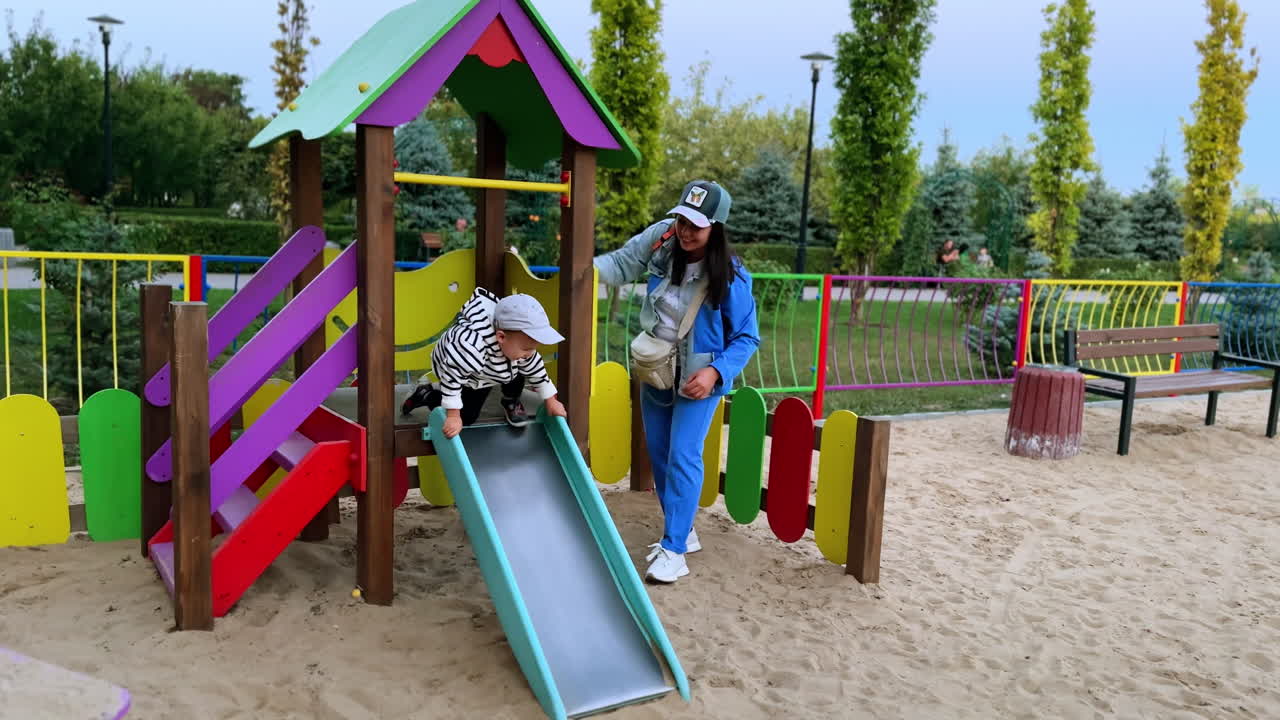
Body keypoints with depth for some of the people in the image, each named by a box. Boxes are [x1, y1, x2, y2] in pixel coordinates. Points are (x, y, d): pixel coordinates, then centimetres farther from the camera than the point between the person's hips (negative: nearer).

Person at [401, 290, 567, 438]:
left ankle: (511, 403, 10)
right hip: (454, 367, -5)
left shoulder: (518, 342, -27)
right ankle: (426, 395, 19)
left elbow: (535, 368, -10)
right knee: (465, 417, -2)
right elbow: (452, 376, -41)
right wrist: (453, 416, -35)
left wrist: (550, 401, -5)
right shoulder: (470, 348, -50)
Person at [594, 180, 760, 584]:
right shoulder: (662, 238, -13)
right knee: (658, 455, 13)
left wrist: (716, 372, -28)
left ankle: (674, 551, -3)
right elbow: (625, 261, -2)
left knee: (683, 457, -12)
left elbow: (746, 338, -15)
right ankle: (683, 532, 30)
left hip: (698, 376, -5)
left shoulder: (731, 278, -23)